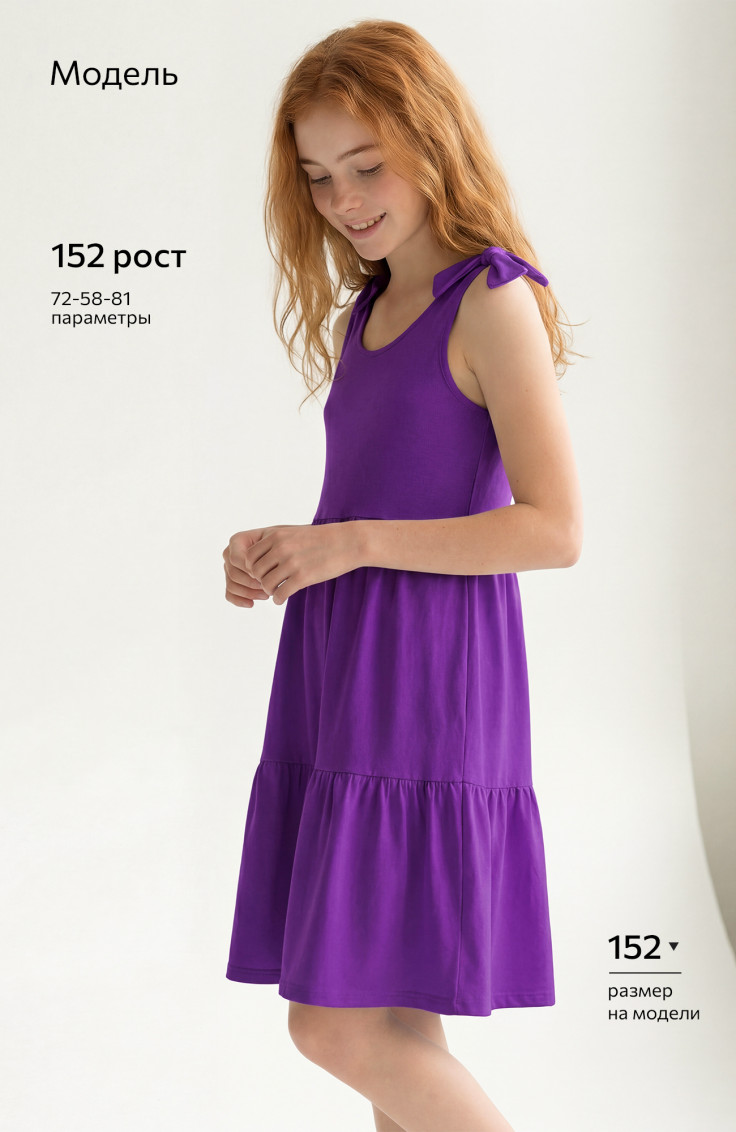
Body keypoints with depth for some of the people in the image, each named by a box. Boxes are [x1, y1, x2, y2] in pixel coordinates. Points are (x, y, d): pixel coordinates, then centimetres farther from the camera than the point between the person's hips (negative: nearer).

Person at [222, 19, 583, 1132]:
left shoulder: (493, 301, -8)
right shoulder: (368, 310, 17)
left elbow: (555, 528, -14)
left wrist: (352, 543, -16)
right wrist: (278, 557, 5)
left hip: (425, 699, -8)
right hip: (340, 685, 8)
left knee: (344, 1029, -10)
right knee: (392, 1033, 9)